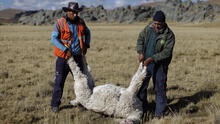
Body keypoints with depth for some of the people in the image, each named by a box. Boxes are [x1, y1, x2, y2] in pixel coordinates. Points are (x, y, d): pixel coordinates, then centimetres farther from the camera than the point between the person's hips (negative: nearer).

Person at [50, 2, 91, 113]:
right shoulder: (60, 23, -10)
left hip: (77, 57, 4)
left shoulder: (80, 22, 3)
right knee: (59, 82, -1)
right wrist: (65, 50, -23)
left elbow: (87, 32, 22)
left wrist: (86, 45, 9)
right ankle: (55, 104, 10)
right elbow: (53, 39, -17)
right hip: (63, 58, -4)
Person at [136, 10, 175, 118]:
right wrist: (140, 52, -9)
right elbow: (140, 39, 7)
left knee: (159, 88, 1)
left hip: (159, 65, -5)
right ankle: (141, 109, 30)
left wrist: (152, 58, -29)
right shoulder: (148, 28, -3)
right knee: (140, 86, 12)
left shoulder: (169, 35, -17)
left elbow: (166, 52, -21)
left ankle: (159, 113, 13)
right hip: (146, 63, 5)